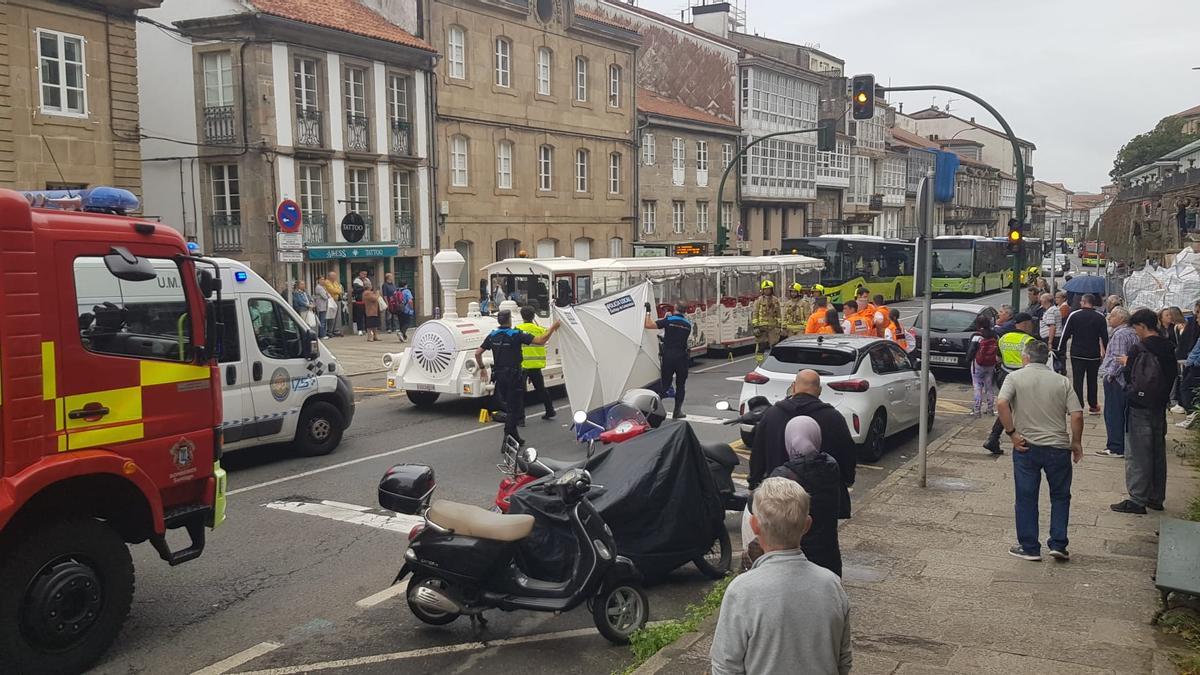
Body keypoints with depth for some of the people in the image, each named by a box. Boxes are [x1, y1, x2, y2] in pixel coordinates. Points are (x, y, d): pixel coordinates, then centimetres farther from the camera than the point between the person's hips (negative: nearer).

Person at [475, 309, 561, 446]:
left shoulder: (492, 336, 2)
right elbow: (541, 341, -18)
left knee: (509, 405, 19)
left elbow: (478, 353, 7)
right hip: (514, 375, -6)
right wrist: (552, 328, -6)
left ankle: (513, 434, 25)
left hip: (499, 376, 6)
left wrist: (482, 368, 21)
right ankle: (509, 436, -2)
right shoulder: (516, 335, -13)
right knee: (514, 407, 2)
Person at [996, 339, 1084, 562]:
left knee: (1026, 498, 8)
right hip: (1058, 447, 2)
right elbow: (1077, 415, -4)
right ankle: (1058, 545, 14)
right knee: (1060, 497, 17)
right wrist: (1076, 443, 8)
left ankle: (1029, 548, 12)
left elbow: (1001, 403, -19)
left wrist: (1011, 433, -11)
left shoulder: (1015, 377, -2)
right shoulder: (1062, 381, 4)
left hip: (1026, 447, -2)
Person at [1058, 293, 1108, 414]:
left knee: (1077, 381, 0)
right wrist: (1105, 352, 12)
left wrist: (1060, 350, 4)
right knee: (1092, 380, 13)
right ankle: (1093, 406, 20)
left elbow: (1065, 334, -4)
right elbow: (1105, 337, 3)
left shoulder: (1074, 315, -5)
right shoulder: (1100, 317, 1)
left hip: (1077, 354, -2)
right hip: (1094, 355, 2)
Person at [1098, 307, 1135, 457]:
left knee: (1113, 414, -5)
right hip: (1128, 379, 10)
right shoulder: (1133, 333, 14)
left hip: (1116, 379, -10)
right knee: (1126, 412, 15)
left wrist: (1110, 375, -13)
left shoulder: (1119, 334, -15)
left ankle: (1115, 448, -3)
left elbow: (1118, 358, -21)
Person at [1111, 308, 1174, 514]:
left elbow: (1128, 376, -12)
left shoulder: (1138, 349, -18)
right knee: (1158, 453, 14)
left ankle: (1137, 500, 2)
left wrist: (1126, 363, 5)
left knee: (1137, 455, -1)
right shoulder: (1167, 348, 4)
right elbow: (1171, 375, 11)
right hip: (1159, 407, 7)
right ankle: (1156, 497, 23)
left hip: (1140, 407, -7)